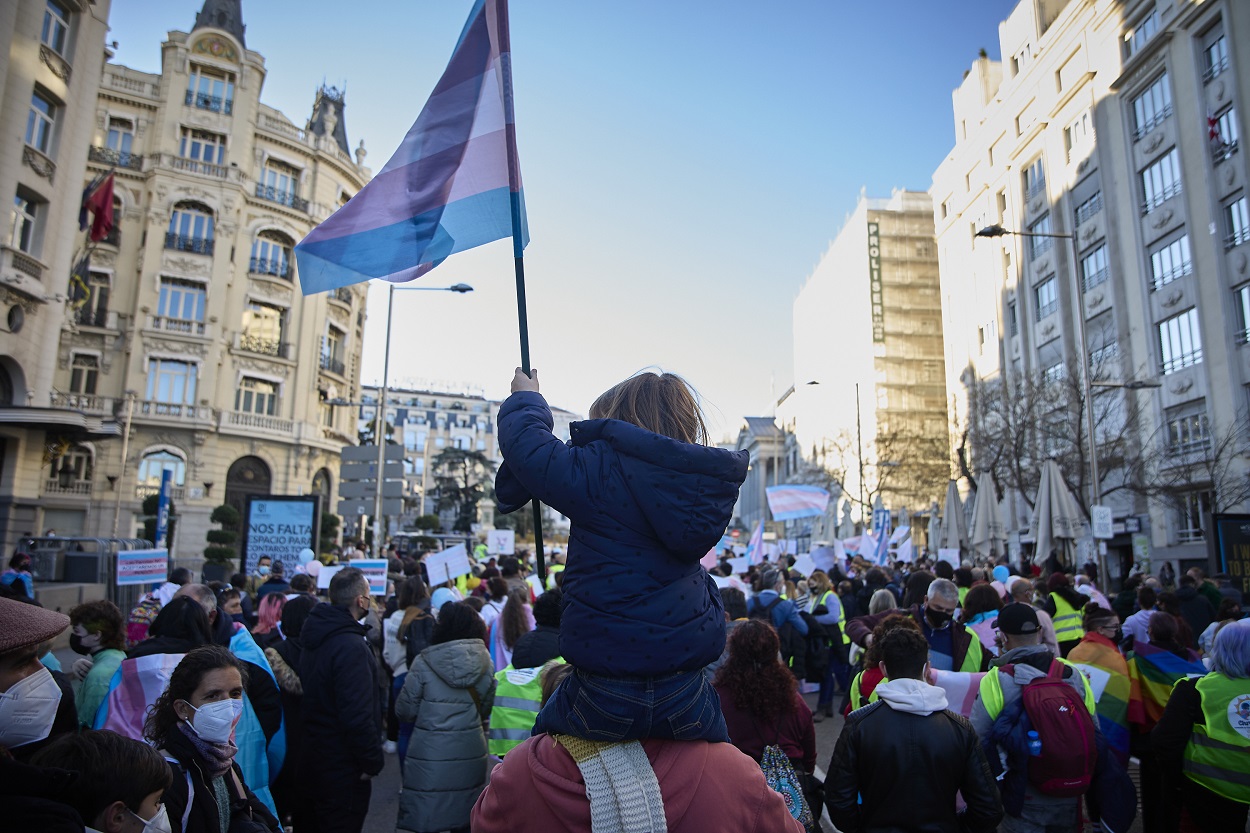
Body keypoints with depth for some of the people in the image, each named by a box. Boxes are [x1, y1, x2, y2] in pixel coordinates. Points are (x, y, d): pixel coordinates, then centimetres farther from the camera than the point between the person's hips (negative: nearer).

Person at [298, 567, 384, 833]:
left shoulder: (317, 638, 5)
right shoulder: (352, 647, -26)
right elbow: (358, 716, -30)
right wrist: (373, 761, -18)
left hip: (314, 758, 9)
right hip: (344, 767, -9)